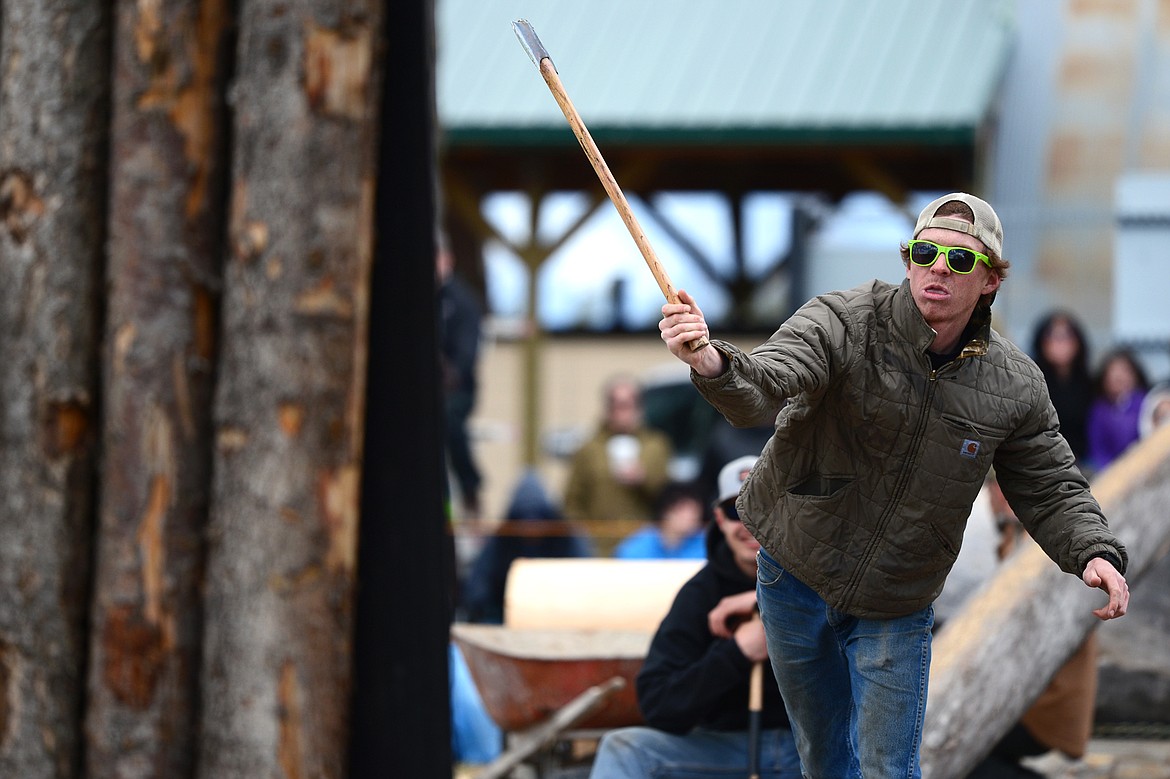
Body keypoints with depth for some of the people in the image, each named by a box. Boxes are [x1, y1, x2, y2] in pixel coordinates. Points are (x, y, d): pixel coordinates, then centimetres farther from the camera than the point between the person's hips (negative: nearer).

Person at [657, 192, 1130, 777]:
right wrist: (713, 364, -60)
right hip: (794, 577, 0)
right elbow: (762, 387, -37)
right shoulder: (842, 324, -20)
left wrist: (1093, 552, -20)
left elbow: (1051, 490, 0)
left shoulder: (1015, 385, -11)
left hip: (895, 610, 0)